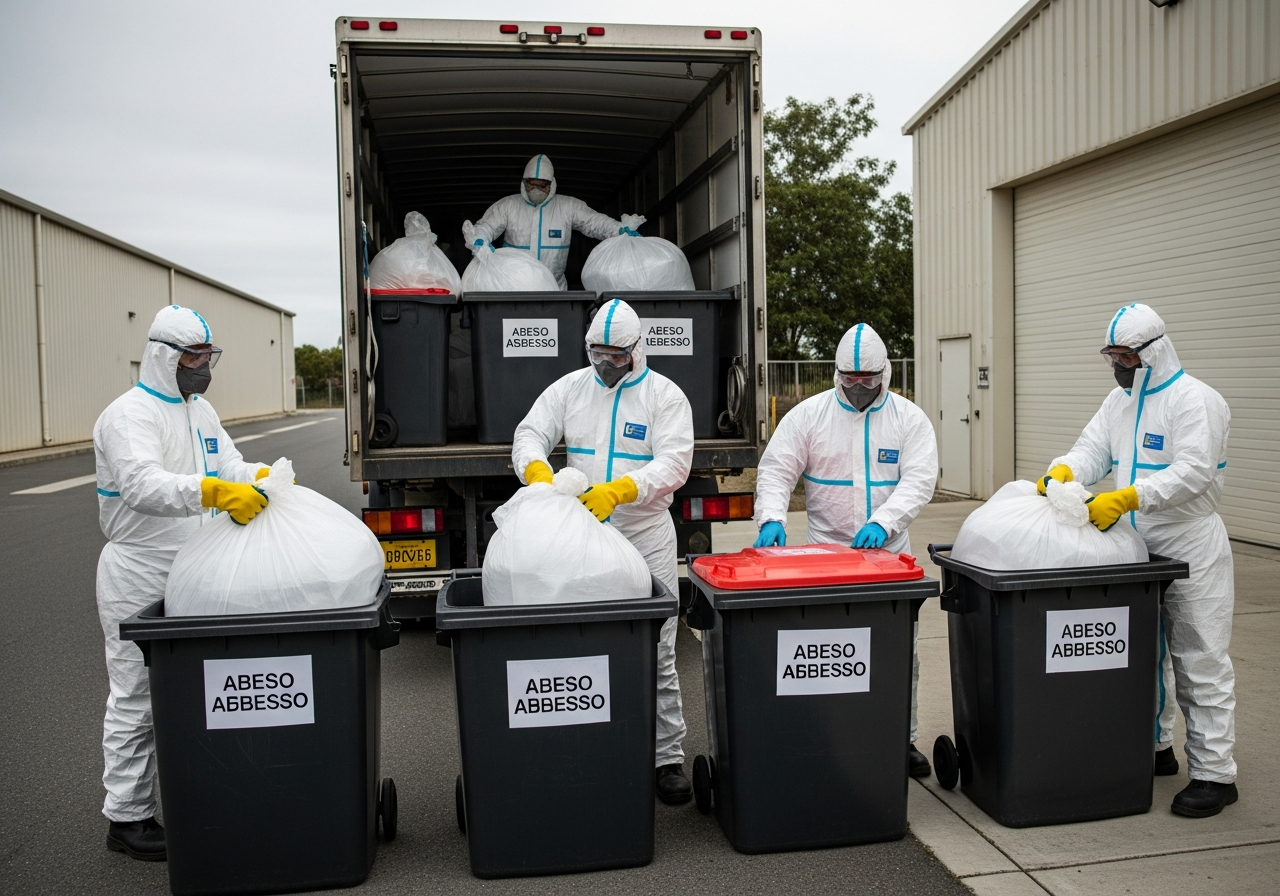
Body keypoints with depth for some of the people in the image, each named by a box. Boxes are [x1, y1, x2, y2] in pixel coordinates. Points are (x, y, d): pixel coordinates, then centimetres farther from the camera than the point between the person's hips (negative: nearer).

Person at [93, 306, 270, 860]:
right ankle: (126, 818, 13)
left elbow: (230, 467, 8)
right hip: (138, 579, -8)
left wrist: (262, 477, -16)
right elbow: (142, 486, -31)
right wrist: (213, 491, -46)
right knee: (137, 698, 1)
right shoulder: (129, 415, -14)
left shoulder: (200, 412, 14)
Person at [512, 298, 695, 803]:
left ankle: (667, 758, 11)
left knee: (657, 656, 1)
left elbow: (674, 462, -13)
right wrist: (539, 474, -22)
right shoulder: (569, 389, 8)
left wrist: (618, 490, -28)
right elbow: (530, 435, 2)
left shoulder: (665, 396, -2)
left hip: (646, 538, -2)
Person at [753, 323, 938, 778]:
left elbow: (919, 480, -10)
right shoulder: (809, 414, 0)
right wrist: (772, 518, -23)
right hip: (826, 551, -1)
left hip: (891, 553, 1)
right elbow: (776, 470, -5)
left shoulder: (909, 418, 1)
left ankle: (903, 738, 25)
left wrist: (881, 522, -27)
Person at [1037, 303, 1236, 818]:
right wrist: (1063, 471, -18)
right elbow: (1094, 449, 4)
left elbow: (1194, 471, -24)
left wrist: (1126, 498, -32)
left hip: (1190, 551, -8)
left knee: (1200, 665, -2)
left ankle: (1214, 774, 7)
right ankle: (1153, 748, 33)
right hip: (1136, 549, 8)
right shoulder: (1120, 400, 13)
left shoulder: (1194, 399, -13)